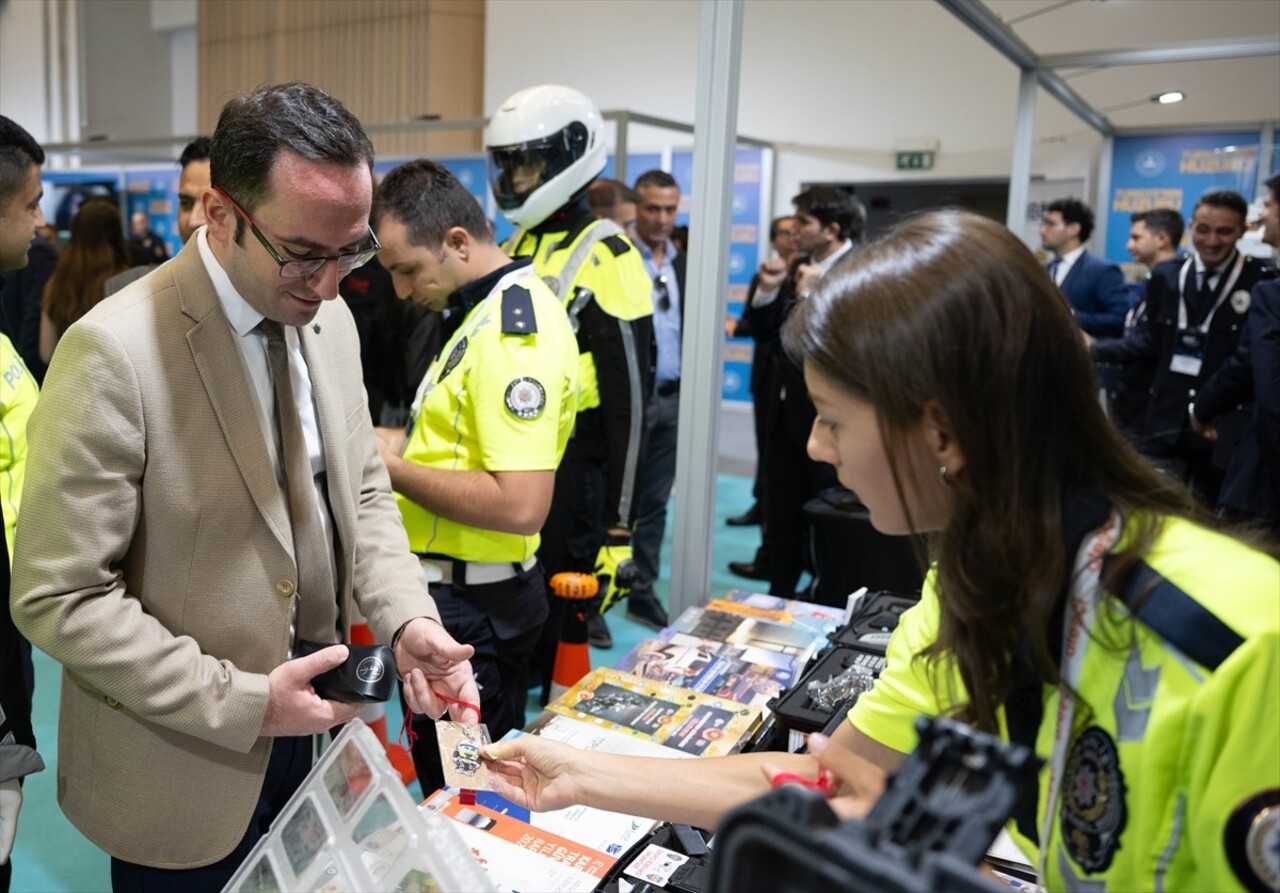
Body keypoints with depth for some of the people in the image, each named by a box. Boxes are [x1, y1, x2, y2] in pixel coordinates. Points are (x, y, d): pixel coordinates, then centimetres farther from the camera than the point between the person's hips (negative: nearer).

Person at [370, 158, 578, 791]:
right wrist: (406, 443, 5)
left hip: (470, 604, -10)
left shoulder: (512, 334, -22)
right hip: (474, 593, 10)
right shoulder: (498, 308, 10)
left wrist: (393, 470, -19)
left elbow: (520, 505, -29)